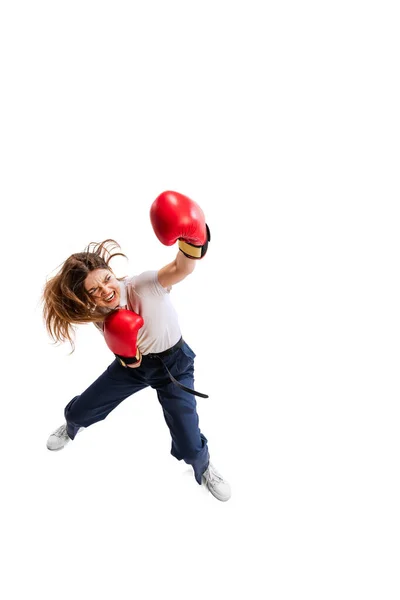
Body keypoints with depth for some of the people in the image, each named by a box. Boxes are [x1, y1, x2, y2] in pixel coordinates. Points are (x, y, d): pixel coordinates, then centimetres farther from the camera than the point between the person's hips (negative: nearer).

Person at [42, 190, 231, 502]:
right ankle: (73, 425, 56)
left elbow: (182, 268, -54)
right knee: (80, 409, 14)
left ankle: (204, 467, 29)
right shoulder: (99, 317, -17)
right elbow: (128, 358, -4)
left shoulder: (145, 286, -33)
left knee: (189, 446, -10)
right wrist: (126, 356, -29)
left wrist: (193, 240, -75)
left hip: (173, 362, -4)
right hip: (134, 362, 4)